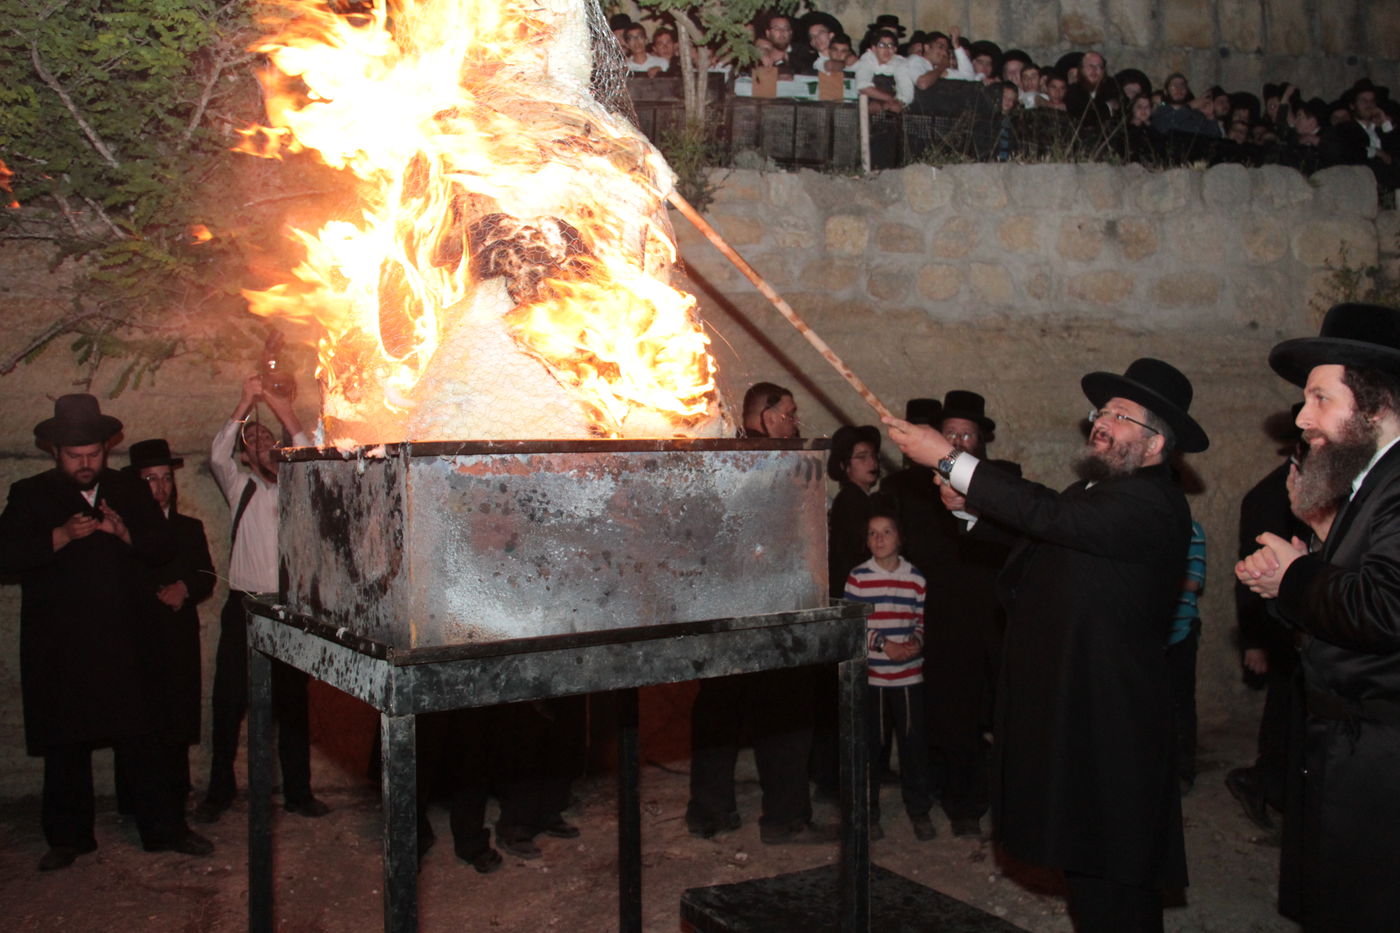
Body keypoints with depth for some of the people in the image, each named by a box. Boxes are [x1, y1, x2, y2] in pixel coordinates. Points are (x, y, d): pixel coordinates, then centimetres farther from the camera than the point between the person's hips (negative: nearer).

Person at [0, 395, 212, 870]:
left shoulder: (129, 490, 11)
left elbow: (162, 547, 5)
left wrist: (123, 532, -13)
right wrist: (62, 536, -19)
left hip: (124, 639, 1)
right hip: (58, 647, -1)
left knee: (144, 737, 1)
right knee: (65, 745, 7)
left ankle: (165, 828, 9)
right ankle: (68, 836, 20)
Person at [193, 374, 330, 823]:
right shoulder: (241, 488, 9)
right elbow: (217, 456, -7)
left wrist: (285, 414, -11)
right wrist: (246, 403, -11)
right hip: (244, 605, 0)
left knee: (292, 703, 6)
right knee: (228, 701, 3)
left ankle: (298, 792, 14)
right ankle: (219, 790, 16)